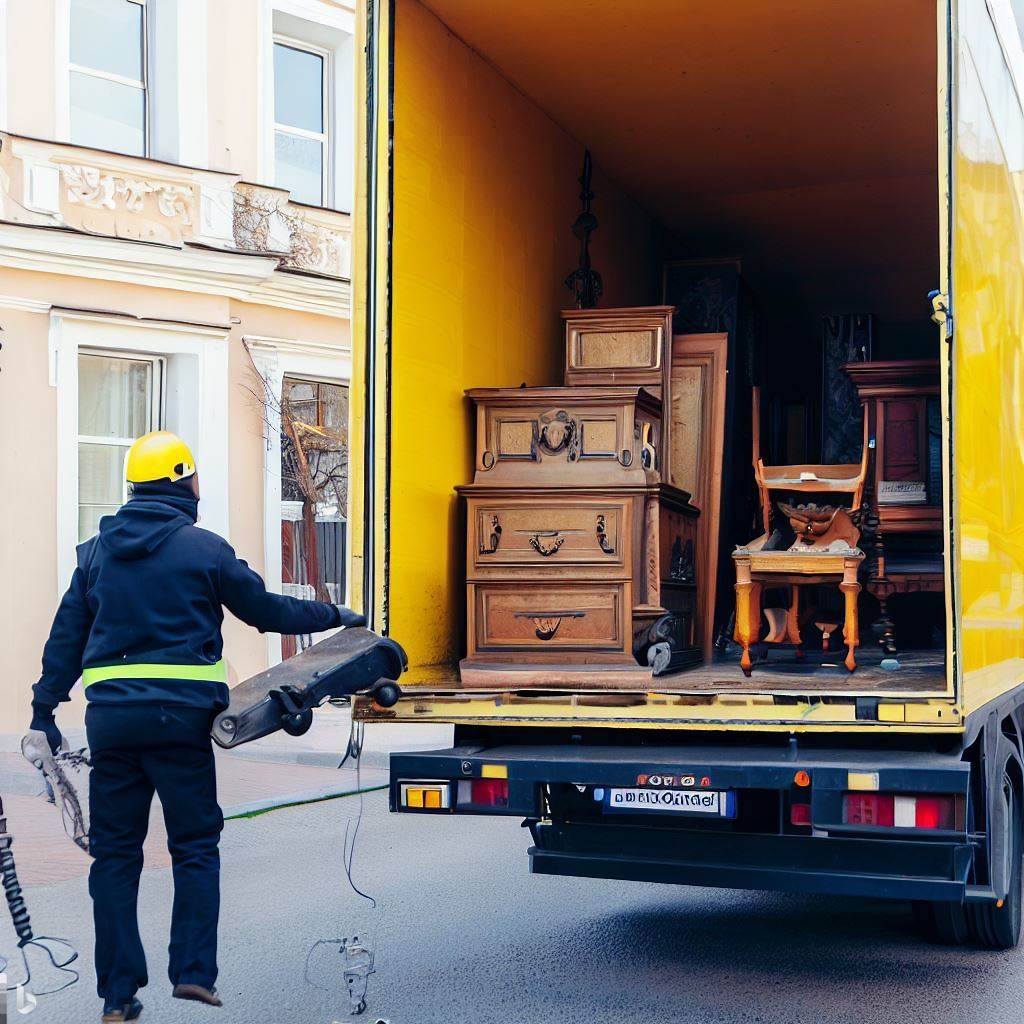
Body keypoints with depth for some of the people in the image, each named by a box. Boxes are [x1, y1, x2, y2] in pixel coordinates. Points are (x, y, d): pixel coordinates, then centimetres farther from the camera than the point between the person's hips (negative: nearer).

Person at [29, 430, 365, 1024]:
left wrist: (45, 710, 16)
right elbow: (266, 611, 6)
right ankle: (193, 971, 0)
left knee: (115, 852, 9)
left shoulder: (98, 551, 11)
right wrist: (335, 616, 19)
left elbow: (67, 636, 11)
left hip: (109, 718, 4)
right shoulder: (204, 548, -1)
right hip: (178, 716, -4)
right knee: (195, 846, 8)